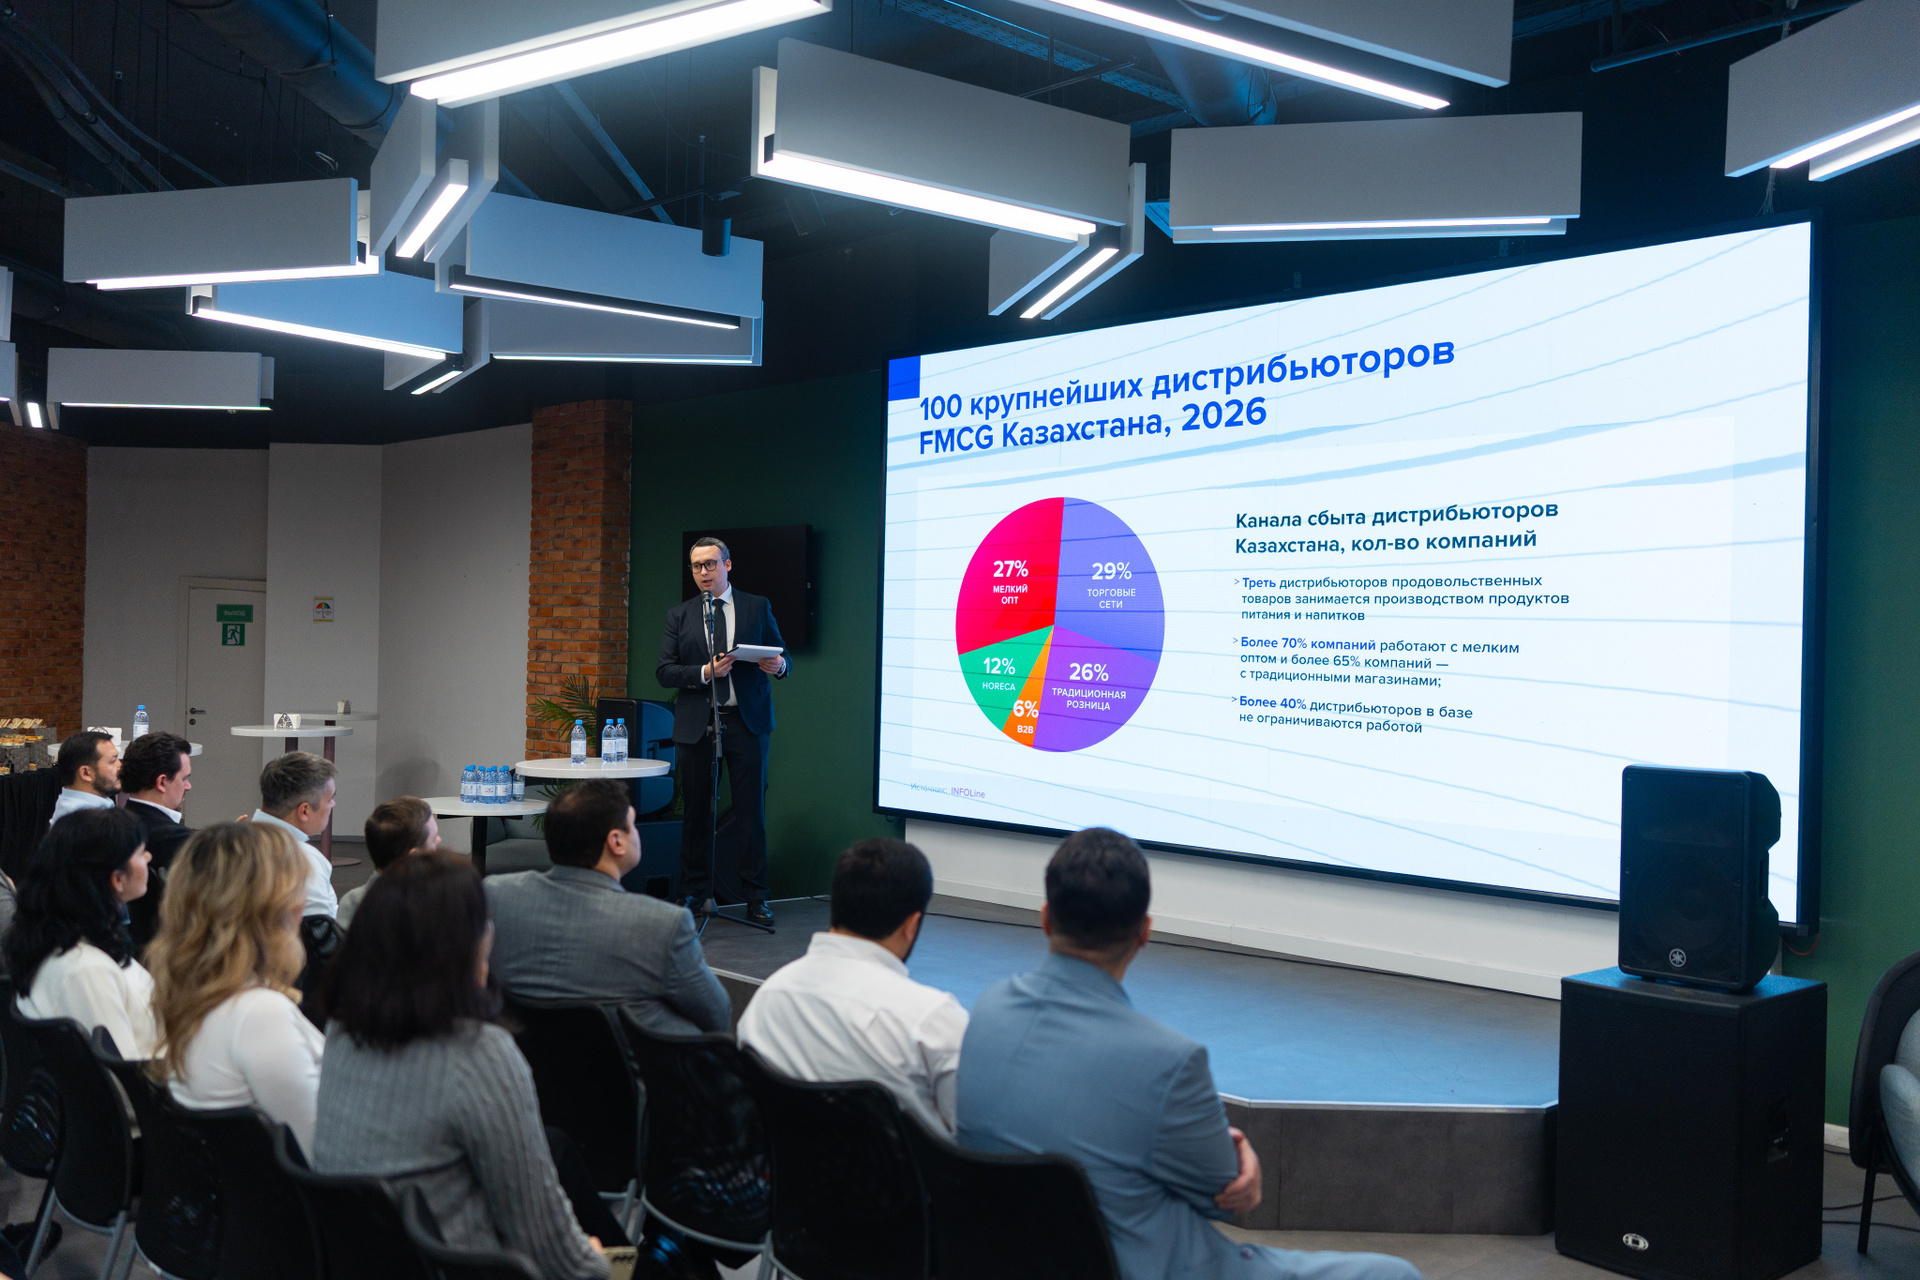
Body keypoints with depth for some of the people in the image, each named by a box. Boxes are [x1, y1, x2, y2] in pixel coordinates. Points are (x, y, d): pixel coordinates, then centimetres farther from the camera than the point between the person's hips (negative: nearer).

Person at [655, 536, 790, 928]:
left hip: (746, 722, -1)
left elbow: (781, 654, 10)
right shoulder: (678, 615, 9)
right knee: (697, 811, 7)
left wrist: (778, 665, -14)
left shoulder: (758, 607, 8)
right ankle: (694, 893, 20)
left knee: (751, 812, -1)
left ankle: (755, 899, 7)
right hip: (696, 725, 1)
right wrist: (704, 672, -13)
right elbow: (664, 671, 2)